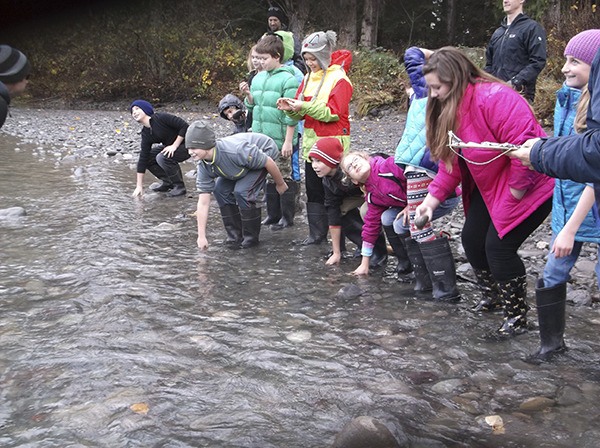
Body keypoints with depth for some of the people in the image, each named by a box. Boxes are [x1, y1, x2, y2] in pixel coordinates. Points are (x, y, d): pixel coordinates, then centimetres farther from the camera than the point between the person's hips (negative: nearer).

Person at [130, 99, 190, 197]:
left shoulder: (161, 117, -21)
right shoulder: (146, 134, -1)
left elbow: (184, 126, -24)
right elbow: (143, 158, -2)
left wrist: (174, 145, -25)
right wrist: (139, 186, -4)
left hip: (186, 145, -8)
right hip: (170, 147, 8)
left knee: (162, 157, -29)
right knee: (147, 157, -1)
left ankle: (179, 186, -12)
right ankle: (167, 182, 13)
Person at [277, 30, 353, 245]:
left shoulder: (339, 79, -9)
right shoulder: (308, 78, 14)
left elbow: (333, 113, -17)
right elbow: (302, 114, 14)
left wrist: (304, 106, -22)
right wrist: (291, 109, -7)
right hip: (311, 143, 7)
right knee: (313, 190, 10)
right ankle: (316, 233, 18)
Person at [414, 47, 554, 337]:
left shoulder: (493, 98, -28)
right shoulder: (451, 107, 3)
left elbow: (524, 144, -34)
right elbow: (451, 161, 4)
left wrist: (516, 189, -23)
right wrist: (433, 198, -6)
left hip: (529, 185, -10)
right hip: (489, 186, 10)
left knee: (499, 246, -12)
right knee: (472, 239, 9)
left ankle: (517, 318, 7)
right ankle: (494, 299, 33)